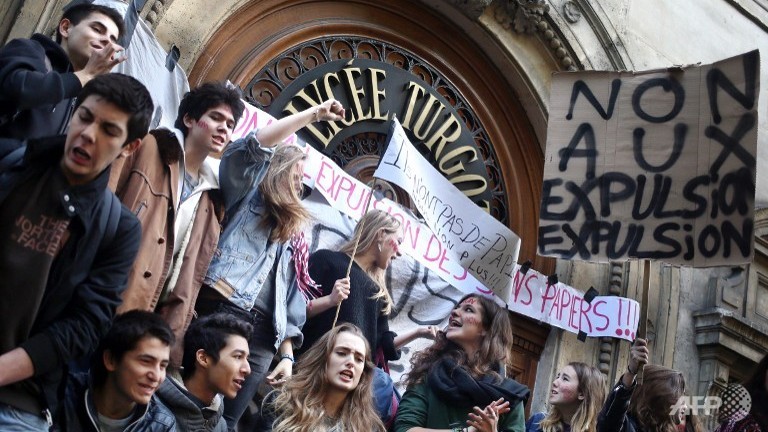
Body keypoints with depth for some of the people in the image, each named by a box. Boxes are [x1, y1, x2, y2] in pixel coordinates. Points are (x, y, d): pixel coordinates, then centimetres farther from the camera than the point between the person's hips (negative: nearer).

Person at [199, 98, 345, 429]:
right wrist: (313, 114, -2)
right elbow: (254, 146, -5)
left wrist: (287, 353, 11)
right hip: (216, 314, -5)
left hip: (262, 336, 5)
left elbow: (290, 299, 23)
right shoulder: (246, 194, 14)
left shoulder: (292, 233, 28)